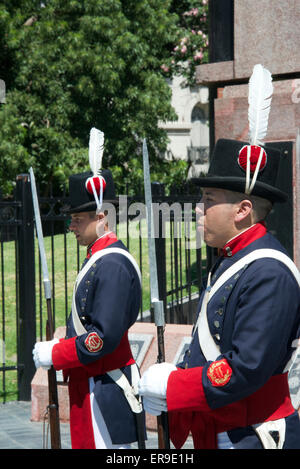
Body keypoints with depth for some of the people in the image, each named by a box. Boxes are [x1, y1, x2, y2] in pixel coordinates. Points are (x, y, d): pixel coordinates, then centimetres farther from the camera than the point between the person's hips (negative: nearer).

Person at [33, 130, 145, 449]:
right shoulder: (98, 259, 14)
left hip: (104, 391, -10)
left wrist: (53, 355, -15)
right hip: (89, 383, 10)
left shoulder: (112, 265, -19)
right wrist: (58, 351, 10)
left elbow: (104, 337, -24)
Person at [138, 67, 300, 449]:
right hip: (216, 434, 10)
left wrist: (171, 387, -17)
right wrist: (173, 379, 3)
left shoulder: (268, 273, -19)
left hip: (253, 438, -9)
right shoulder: (230, 262, 13)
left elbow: (248, 368, -25)